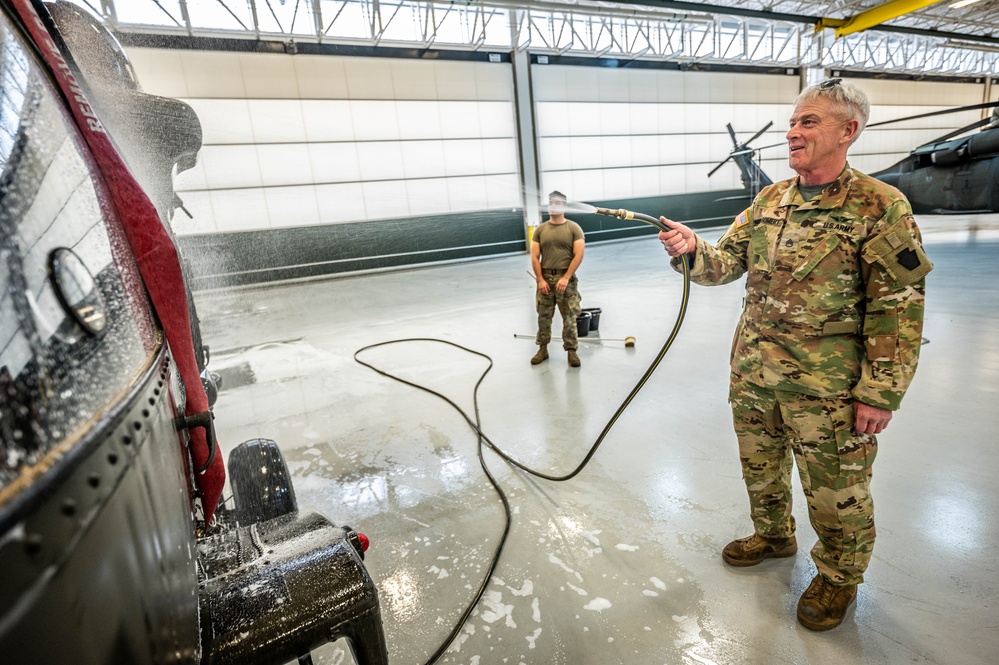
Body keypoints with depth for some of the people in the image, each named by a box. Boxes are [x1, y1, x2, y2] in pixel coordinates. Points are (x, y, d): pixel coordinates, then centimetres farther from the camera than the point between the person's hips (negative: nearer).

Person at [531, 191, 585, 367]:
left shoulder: (574, 228, -1)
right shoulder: (540, 230, 7)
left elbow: (578, 256, -8)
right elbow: (534, 257, 3)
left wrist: (566, 278, -16)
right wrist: (540, 280, -8)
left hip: (566, 278, -2)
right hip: (545, 278, 3)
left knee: (569, 318, 2)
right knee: (544, 317, 9)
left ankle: (571, 350, 13)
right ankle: (543, 349, 21)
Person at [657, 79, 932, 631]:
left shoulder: (880, 207, -12)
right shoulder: (768, 201, 6)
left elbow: (899, 309, -13)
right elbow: (726, 264, 5)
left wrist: (880, 393, -14)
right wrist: (691, 250, -17)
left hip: (827, 386, -5)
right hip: (753, 373, 6)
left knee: (834, 488, 12)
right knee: (760, 466, 22)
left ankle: (839, 576, 38)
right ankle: (773, 535, 49)